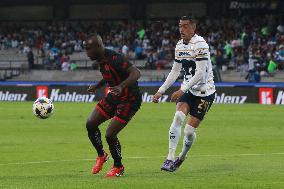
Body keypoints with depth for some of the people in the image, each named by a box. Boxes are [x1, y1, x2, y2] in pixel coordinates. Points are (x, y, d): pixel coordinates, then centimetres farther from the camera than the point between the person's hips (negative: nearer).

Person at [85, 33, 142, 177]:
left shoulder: (114, 59, -26)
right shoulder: (101, 60, 2)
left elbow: (136, 73, -35)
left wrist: (121, 86, -47)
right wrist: (97, 86, 17)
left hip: (129, 99, -9)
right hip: (114, 96, 9)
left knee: (110, 134, -13)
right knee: (90, 124, 3)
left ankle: (118, 167, 10)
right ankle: (101, 155, 25)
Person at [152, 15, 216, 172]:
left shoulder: (200, 44, -18)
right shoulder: (179, 46, 6)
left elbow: (201, 73, -24)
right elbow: (175, 72, 14)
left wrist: (182, 90, -27)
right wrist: (160, 91, 8)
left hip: (204, 92, -6)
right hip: (188, 91, 6)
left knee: (190, 130, -6)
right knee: (178, 116, -20)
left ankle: (182, 156, 22)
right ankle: (170, 158, -19)